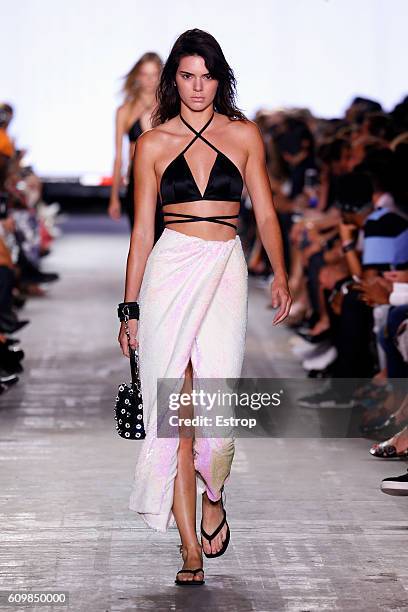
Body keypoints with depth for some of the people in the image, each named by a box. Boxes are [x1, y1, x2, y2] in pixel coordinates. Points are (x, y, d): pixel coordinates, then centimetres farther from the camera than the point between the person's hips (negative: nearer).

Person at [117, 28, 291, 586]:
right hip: (169, 271, 0)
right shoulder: (153, 144, 8)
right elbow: (142, 230, 9)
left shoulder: (243, 135, 9)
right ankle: (191, 547, 2)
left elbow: (265, 212, 9)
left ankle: (212, 494, 22)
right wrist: (130, 308, 8)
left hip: (225, 271, 0)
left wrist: (280, 271, -5)